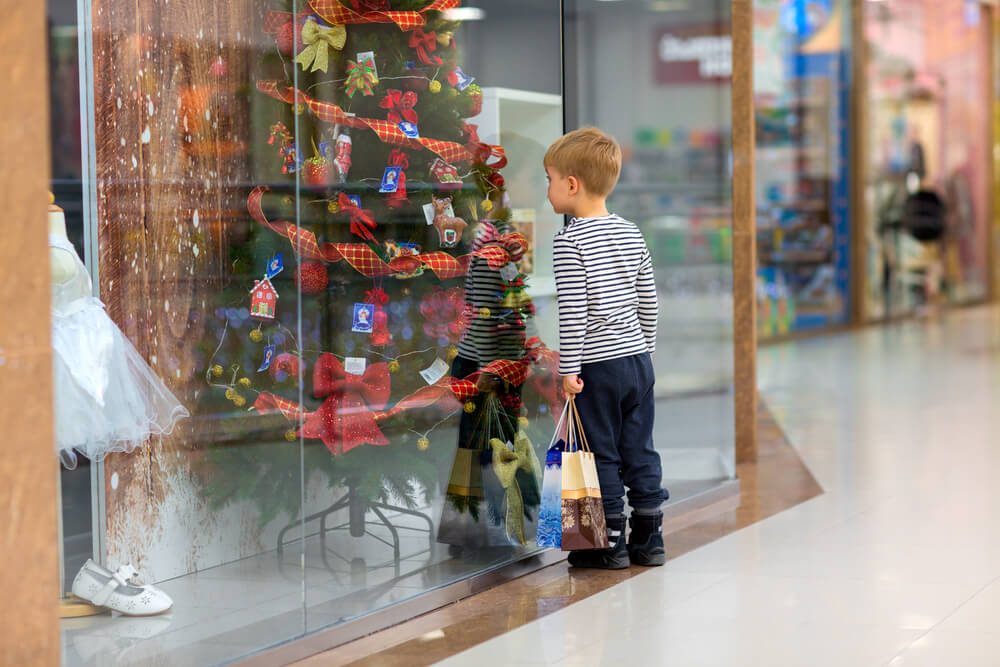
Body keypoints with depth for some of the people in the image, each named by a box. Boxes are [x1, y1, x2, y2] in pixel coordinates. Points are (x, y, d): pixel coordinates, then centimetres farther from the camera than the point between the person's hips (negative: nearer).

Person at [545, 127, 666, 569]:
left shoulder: (569, 241, -12)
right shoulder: (632, 234, 8)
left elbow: (573, 312, -16)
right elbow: (648, 303, 12)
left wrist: (569, 369, -12)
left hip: (597, 366, -6)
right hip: (638, 359, 6)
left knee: (601, 453, 3)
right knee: (640, 450, 11)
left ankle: (611, 543, 8)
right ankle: (649, 539, 16)